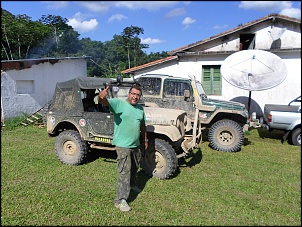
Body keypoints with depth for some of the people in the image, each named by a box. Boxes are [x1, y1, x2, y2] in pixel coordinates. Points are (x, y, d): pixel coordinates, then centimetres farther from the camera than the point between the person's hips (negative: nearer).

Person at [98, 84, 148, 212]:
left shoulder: (140, 109, 8)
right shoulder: (118, 103, -11)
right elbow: (104, 102, -28)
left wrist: (145, 139, 23)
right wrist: (101, 96, -51)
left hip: (136, 145, 7)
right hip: (123, 145, -7)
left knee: (134, 168, 25)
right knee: (124, 172, -7)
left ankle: (132, 185, 52)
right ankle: (120, 200, 3)